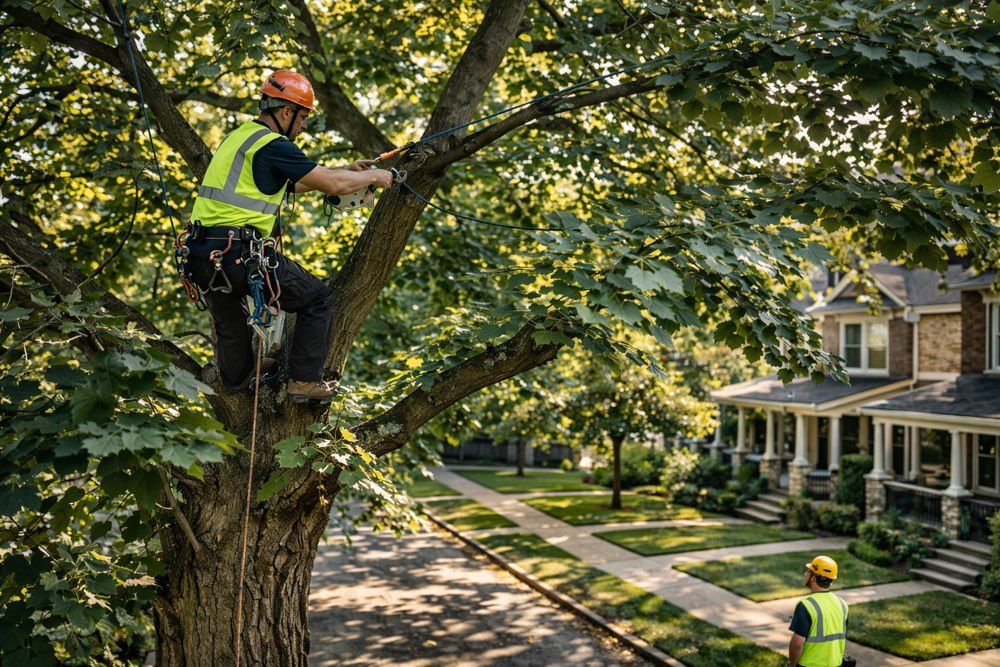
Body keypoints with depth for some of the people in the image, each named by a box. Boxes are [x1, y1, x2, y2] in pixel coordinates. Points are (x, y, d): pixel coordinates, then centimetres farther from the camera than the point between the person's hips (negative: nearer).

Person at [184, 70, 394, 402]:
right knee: (318, 298, 9)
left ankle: (237, 375, 55)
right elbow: (333, 185, -10)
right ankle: (305, 381, 14)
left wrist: (347, 170, 28)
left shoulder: (238, 136, 18)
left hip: (201, 255, 9)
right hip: (239, 254, -8)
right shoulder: (273, 145, -10)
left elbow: (292, 183, 28)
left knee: (229, 322, 31)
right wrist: (374, 176, 9)